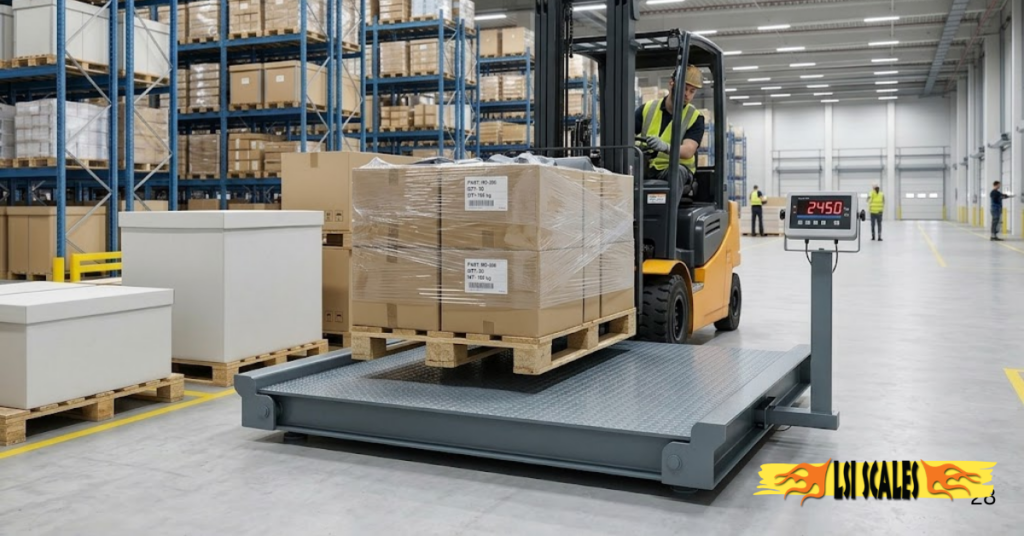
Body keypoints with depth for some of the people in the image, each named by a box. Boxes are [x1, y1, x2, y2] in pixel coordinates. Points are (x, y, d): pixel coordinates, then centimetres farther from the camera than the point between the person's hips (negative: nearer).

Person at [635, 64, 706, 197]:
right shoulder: (647, 109, 9)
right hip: (646, 170, 2)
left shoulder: (695, 118, 3)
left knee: (677, 172, -36)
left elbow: (688, 151, -14)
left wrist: (665, 147, -36)